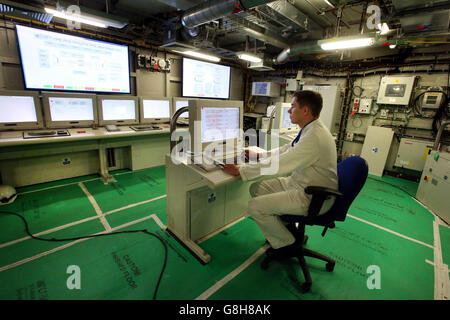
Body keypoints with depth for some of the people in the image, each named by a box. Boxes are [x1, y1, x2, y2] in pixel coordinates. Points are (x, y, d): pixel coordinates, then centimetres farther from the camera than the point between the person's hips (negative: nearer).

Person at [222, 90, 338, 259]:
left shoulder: (314, 137, -28)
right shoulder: (311, 129, 5)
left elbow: (277, 165, -29)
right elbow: (286, 149, 17)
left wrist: (240, 170, -21)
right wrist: (259, 155, 11)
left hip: (312, 198, -10)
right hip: (299, 183, 10)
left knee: (255, 206, -14)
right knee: (256, 188, 7)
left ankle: (287, 244, 10)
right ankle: (283, 228, 22)